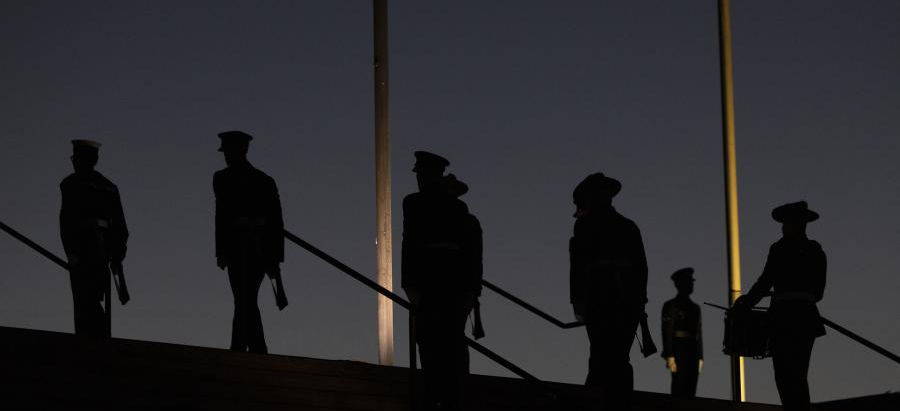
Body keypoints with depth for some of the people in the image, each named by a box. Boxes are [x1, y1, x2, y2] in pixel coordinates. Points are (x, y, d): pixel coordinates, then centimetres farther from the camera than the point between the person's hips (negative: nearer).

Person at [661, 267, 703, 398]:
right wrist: (669, 357, -15)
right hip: (679, 352, -6)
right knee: (679, 391, -11)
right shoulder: (670, 306, 0)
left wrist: (700, 357, 13)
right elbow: (667, 332, -7)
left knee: (691, 392, 1)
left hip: (693, 353, 6)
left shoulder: (695, 307, 19)